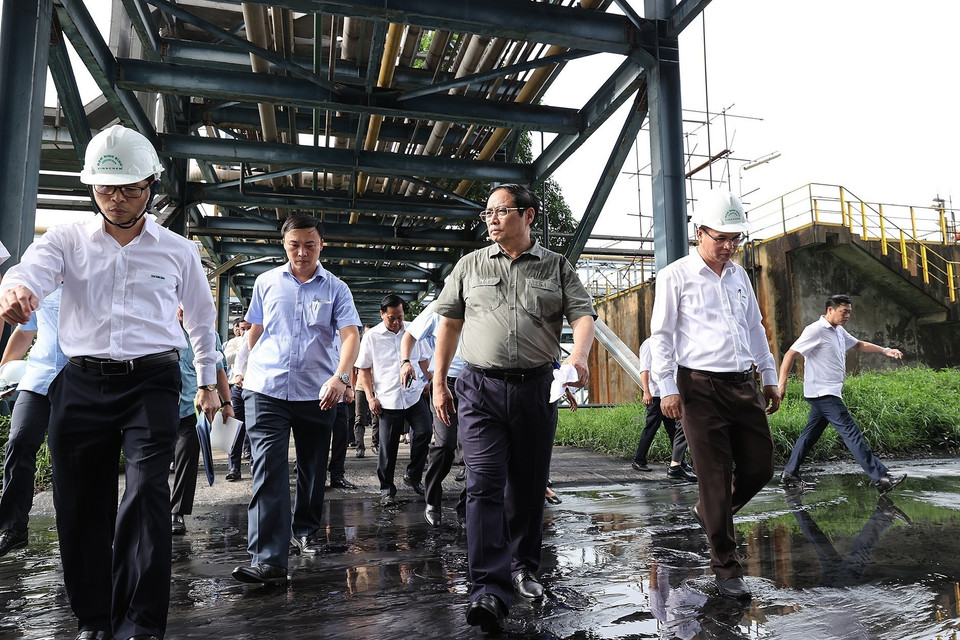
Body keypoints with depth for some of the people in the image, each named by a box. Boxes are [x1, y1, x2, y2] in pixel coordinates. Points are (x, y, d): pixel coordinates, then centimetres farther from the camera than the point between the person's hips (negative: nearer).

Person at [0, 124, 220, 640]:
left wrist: (208, 382, 22)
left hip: (152, 383, -2)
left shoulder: (178, 250, 8)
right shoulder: (67, 240, 9)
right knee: (80, 502, 6)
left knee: (146, 494, -12)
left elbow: (202, 320, 18)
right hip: (80, 384, 2)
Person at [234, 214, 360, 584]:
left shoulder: (335, 288, 3)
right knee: (268, 471, -10)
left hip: (317, 393, 1)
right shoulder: (266, 282, 8)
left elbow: (350, 335, -9)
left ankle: (307, 531, 35)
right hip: (266, 390, 0)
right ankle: (268, 560, -10)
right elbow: (255, 330, 18)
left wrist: (340, 377, -25)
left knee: (313, 470, 14)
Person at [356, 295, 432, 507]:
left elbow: (424, 359, 19)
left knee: (424, 432, -9)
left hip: (415, 394, 2)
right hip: (388, 399, -2)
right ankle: (386, 490, 18)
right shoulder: (371, 336, 1)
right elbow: (364, 369, 5)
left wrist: (430, 381, 10)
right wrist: (370, 397, -3)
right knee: (388, 447, 2)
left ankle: (412, 476, 14)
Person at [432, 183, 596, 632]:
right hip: (480, 389, 0)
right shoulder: (470, 265, 11)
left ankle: (523, 569, 29)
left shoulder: (557, 267, 8)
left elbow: (583, 314, 0)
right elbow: (449, 324, 13)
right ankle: (490, 591, -9)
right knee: (485, 485, -11)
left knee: (529, 486, 10)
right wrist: (439, 383, 8)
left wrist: (578, 355, -22)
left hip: (536, 388, 1)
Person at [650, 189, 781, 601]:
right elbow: (661, 335, -4)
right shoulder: (675, 276, -2)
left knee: (760, 468, 8)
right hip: (700, 388, -6)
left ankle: (707, 514, 34)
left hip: (743, 385, 6)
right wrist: (668, 388, -9)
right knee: (715, 478, -2)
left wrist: (769, 377, 21)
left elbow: (755, 329, 24)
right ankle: (726, 567, 13)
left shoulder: (740, 276, 17)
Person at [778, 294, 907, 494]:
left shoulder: (839, 331, 16)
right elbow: (790, 355, -16)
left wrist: (885, 350, 16)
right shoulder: (815, 330, -13)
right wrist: (782, 384, -23)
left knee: (811, 433, 12)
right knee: (851, 432, -12)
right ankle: (881, 478, -12)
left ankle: (789, 474, 18)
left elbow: (860, 345, 32)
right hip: (822, 393, -10)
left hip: (829, 394, 10)